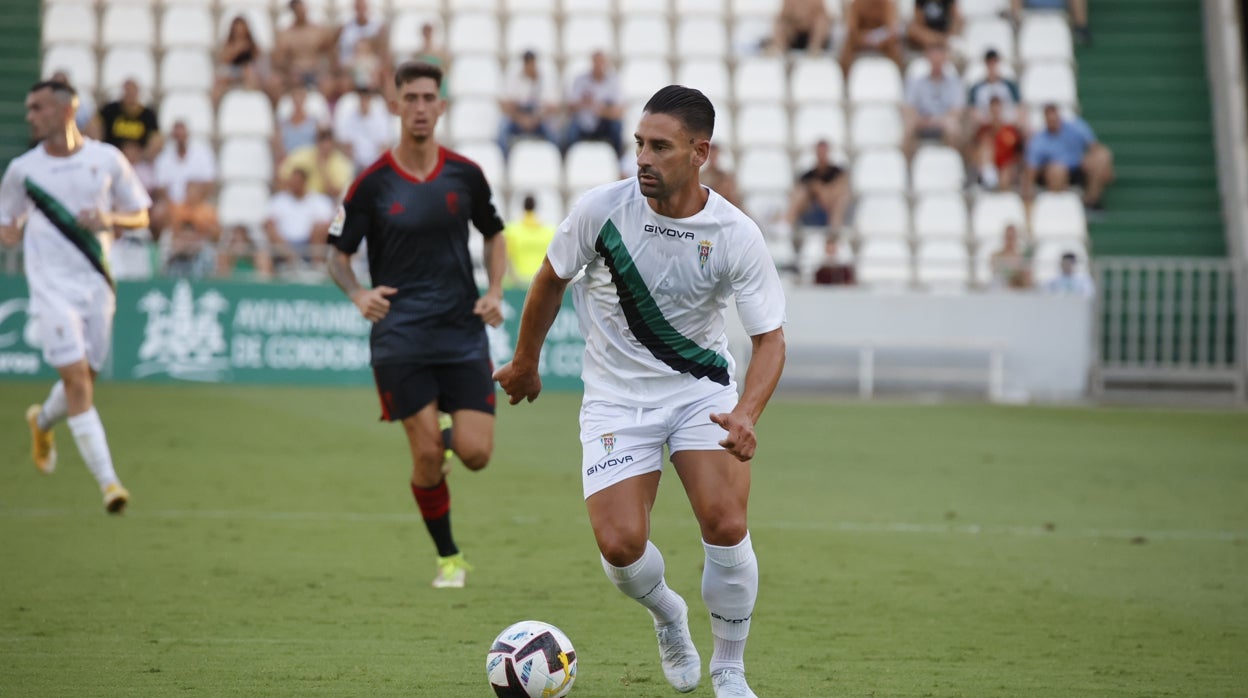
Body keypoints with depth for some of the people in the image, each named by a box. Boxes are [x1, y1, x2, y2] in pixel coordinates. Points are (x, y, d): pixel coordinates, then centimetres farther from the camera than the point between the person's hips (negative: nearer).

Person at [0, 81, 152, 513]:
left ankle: (42, 421, 43)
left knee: (83, 380, 8)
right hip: (52, 287, -2)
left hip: (96, 283, 2)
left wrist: (110, 219, -10)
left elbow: (140, 217, 11)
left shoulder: (107, 159, 3)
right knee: (76, 378, -15)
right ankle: (107, 481, -17)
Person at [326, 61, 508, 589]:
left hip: (463, 330, 2)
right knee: (427, 456, -8)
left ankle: (447, 439, 30)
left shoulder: (465, 174, 2)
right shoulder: (372, 183, -4)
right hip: (399, 337, -2)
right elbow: (338, 254, 3)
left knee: (475, 453, -8)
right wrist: (358, 293, -18)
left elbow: (493, 235, 17)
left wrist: (495, 292, 1)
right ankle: (448, 558, 11)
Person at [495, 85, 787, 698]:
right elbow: (551, 279, 5)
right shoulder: (601, 209, -14)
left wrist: (747, 414, -29)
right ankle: (667, 616, 22)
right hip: (616, 396, 1)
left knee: (726, 527, -20)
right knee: (620, 545, -15)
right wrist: (525, 361, 17)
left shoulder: (736, 235, -16)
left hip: (702, 388, 0)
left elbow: (770, 337, -11)